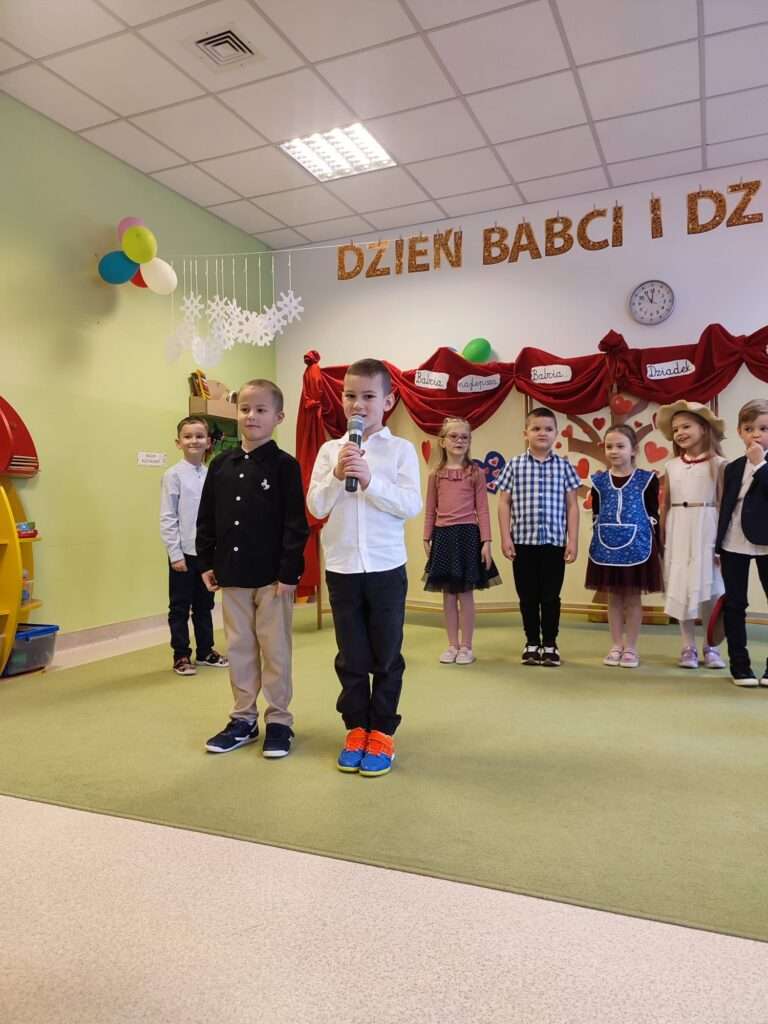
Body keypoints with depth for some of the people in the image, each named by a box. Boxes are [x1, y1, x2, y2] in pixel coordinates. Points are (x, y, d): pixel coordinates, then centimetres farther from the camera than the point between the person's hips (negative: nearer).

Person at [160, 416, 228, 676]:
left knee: (205, 605, 15)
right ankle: (181, 656, 18)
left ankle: (205, 651, 28)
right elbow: (167, 518, -9)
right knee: (180, 607, 6)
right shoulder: (174, 475, -7)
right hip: (184, 552, -4)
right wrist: (175, 553, -13)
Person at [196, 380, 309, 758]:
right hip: (232, 575, 5)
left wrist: (289, 571, -14)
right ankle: (243, 718, 27)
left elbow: (296, 524, -10)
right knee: (239, 649, 14)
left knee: (275, 650, 6)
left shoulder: (284, 465, -7)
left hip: (272, 576, -4)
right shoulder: (221, 464, 6)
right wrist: (207, 563, 7)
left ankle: (279, 721, 20)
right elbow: (206, 518, 10)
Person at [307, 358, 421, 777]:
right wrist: (336, 475, -17)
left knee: (386, 656, 9)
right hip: (342, 568, 2)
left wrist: (370, 479, -21)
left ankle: (382, 732, 23)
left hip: (386, 567, -2)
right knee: (351, 657, 12)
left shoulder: (400, 449, -2)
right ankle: (356, 728, 27)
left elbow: (411, 506, -11)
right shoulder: (330, 450, 5)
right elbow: (316, 507, -2)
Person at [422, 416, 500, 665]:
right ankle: (452, 645, 20)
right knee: (448, 595, 9)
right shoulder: (435, 476, 7)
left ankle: (466, 646, 14)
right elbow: (430, 510, 10)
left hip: (467, 534, -2)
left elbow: (482, 509, -2)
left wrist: (486, 541, -7)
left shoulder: (476, 473, 0)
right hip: (443, 535, 3)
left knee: (465, 594, 2)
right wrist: (427, 539, 6)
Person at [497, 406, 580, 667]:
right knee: (528, 596, 9)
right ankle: (532, 643, 22)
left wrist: (572, 540, -2)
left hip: (554, 541, 0)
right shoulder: (515, 465, 2)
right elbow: (504, 503, 2)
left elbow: (572, 505, 4)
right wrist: (505, 537, -4)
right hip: (523, 541, 0)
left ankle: (550, 644, 20)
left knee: (551, 596, 7)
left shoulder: (564, 466, 3)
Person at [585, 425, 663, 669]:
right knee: (613, 597, 11)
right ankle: (616, 646, 21)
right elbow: (596, 517, 10)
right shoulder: (599, 481, 4)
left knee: (633, 597, 6)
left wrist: (656, 548, -3)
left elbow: (653, 516, -1)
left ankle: (630, 647, 16)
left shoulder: (646, 480, -2)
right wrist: (597, 543, 6)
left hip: (637, 546, -2)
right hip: (606, 547, 3)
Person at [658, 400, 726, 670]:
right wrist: (661, 540, 6)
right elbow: (666, 505, 9)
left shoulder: (717, 464, -2)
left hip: (706, 530, -3)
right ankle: (688, 648, 16)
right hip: (678, 533, 3)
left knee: (710, 588, 2)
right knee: (681, 589, 5)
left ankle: (710, 647, 18)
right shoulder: (671, 466, 7)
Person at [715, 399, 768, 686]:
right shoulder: (733, 468, 12)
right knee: (734, 604, 6)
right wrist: (719, 544, 9)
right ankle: (739, 664, 14)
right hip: (733, 544, 3)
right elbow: (726, 507, 12)